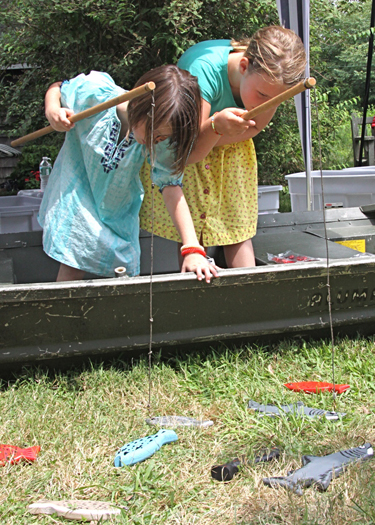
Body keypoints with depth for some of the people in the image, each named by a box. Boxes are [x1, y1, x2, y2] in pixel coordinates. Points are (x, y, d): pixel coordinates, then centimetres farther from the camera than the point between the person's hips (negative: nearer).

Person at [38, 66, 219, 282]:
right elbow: (57, 88, -8)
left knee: (124, 268, 4)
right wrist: (52, 110, -32)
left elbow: (171, 186, -28)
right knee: (73, 263, -11)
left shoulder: (164, 139, -25)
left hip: (120, 203, 2)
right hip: (78, 188, -2)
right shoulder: (95, 92, -28)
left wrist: (193, 249, -35)